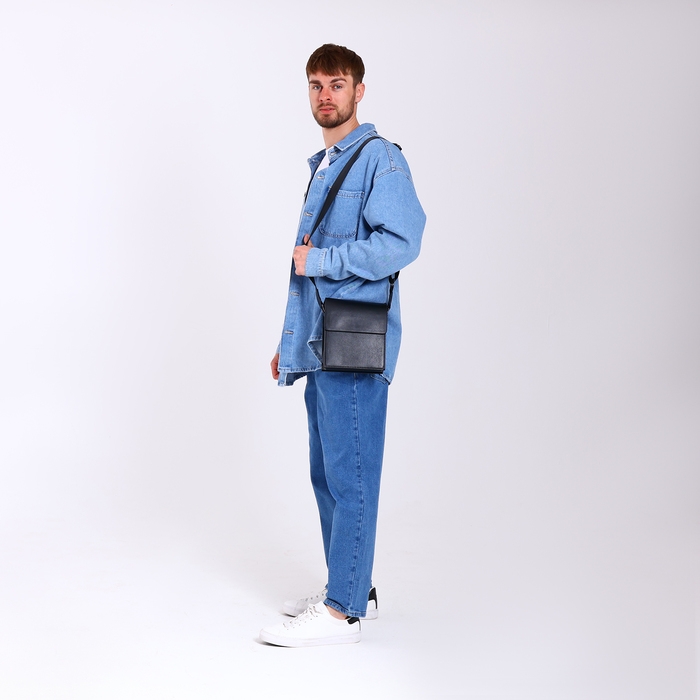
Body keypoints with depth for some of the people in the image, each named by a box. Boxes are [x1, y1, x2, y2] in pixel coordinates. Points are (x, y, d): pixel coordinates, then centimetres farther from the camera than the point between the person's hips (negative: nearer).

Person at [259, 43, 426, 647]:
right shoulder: (322, 166, 22)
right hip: (319, 345, 9)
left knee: (349, 474, -6)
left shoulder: (380, 159, -6)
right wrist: (290, 341, 24)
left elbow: (401, 240, -20)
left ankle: (342, 612, 1)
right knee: (328, 475, 13)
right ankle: (354, 590, 25)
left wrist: (318, 261, -13)